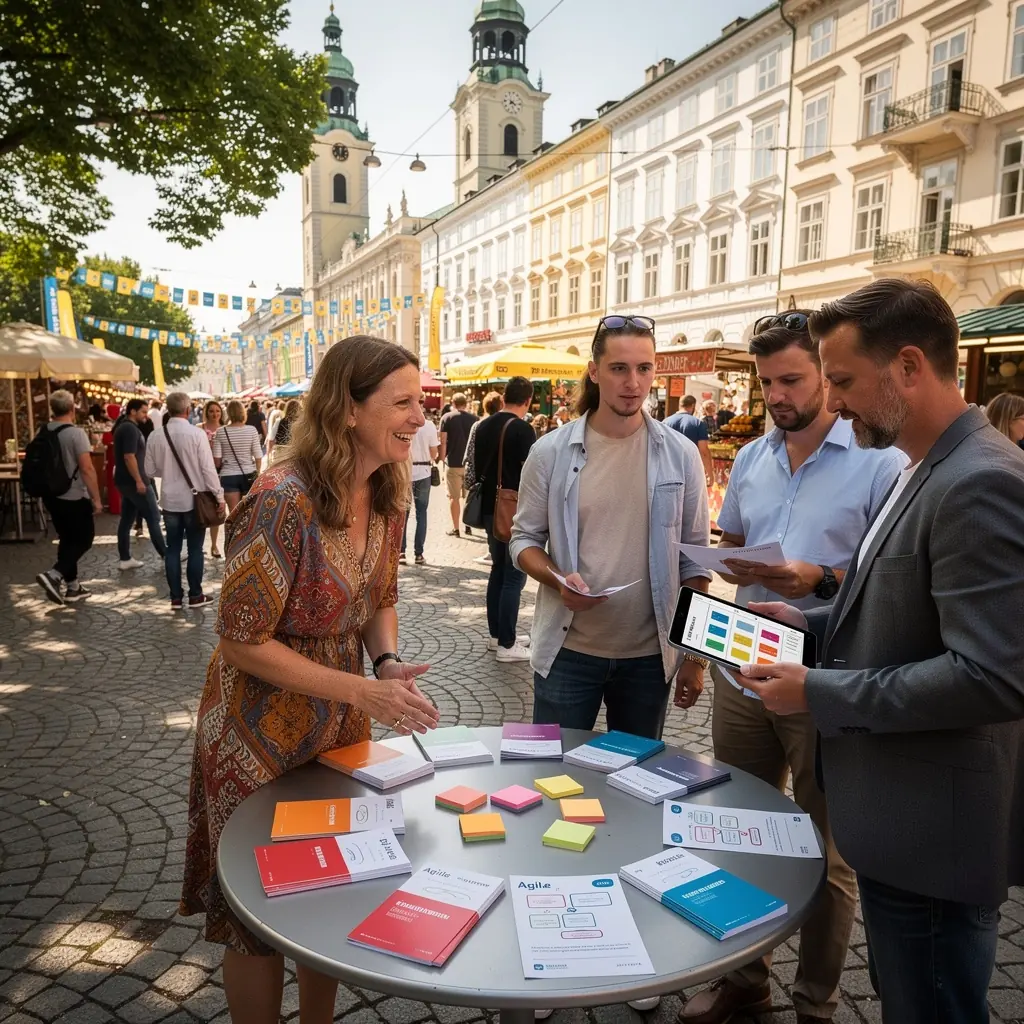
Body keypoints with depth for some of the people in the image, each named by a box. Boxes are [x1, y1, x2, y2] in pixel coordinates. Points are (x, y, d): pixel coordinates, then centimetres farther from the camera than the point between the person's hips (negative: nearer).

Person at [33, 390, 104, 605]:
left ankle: (72, 587, 20)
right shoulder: (75, 433, -17)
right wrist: (96, 498, -16)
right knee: (84, 539, 5)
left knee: (66, 539, 15)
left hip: (51, 495, 7)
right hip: (74, 497, -7)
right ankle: (54, 575, -12)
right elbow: (87, 469, -22)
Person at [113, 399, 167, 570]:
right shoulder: (130, 429, -16)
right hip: (133, 481, -10)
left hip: (125, 480, 10)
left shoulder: (123, 427, 16)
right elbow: (129, 457, -23)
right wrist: (139, 480, -22)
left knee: (127, 519, 10)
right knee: (153, 517, -1)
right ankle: (165, 554, 7)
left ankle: (125, 559, 12)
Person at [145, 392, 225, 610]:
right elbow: (208, 468, -14)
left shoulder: (156, 436, -3)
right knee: (195, 549, 7)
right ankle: (195, 595, 14)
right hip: (195, 499, -3)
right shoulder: (197, 434, -14)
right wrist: (219, 495, -5)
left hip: (170, 500, 3)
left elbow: (150, 470, 4)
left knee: (173, 549, 10)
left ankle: (176, 597, 15)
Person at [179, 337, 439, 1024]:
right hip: (262, 737, -6)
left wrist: (390, 663, -11)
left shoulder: (387, 494, -5)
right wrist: (363, 690, -24)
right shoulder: (282, 503, -28)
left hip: (343, 730, 7)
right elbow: (243, 643, -22)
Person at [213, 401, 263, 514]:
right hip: (249, 475, 0)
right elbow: (258, 456, -5)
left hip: (228, 476, 0)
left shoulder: (220, 432, -5)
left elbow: (217, 460, -5)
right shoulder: (252, 430, -6)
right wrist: (258, 473, 10)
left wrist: (220, 469, 15)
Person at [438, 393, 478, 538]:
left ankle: (455, 528, 5)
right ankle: (468, 526, 18)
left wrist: (442, 459, 0)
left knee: (454, 497, 4)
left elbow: (443, 442, -8)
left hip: (453, 463, -3)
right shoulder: (474, 418, 3)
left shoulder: (447, 417, -4)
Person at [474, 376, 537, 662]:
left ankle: (496, 634, 25)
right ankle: (507, 645, 2)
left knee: (498, 570, 17)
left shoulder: (484, 426, 7)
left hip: (490, 509, 8)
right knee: (514, 576, -2)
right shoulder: (523, 429, -15)